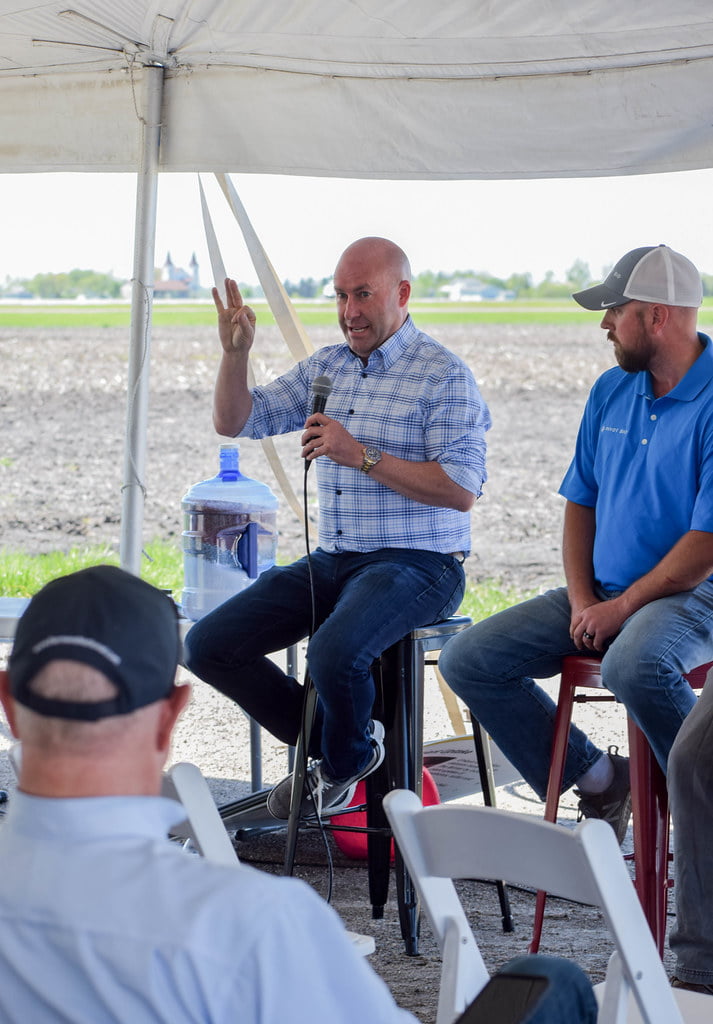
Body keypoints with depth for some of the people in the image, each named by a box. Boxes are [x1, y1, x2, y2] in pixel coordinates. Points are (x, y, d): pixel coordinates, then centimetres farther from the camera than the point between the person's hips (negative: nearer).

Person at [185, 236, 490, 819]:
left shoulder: (444, 376, -7)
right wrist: (237, 352, -6)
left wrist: (361, 455, -21)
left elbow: (461, 489, -16)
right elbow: (236, 422, 13)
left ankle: (343, 766, 0)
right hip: (332, 561, 7)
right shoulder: (325, 368, 14)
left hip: (417, 565, -7)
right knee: (208, 645, -6)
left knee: (335, 652, -35)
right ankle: (330, 741, 12)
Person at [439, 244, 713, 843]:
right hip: (603, 595, 8)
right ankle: (595, 776, 8)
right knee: (468, 660, -4)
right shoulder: (612, 391, 10)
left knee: (633, 666, -41)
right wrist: (582, 600, -1)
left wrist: (621, 608, -15)